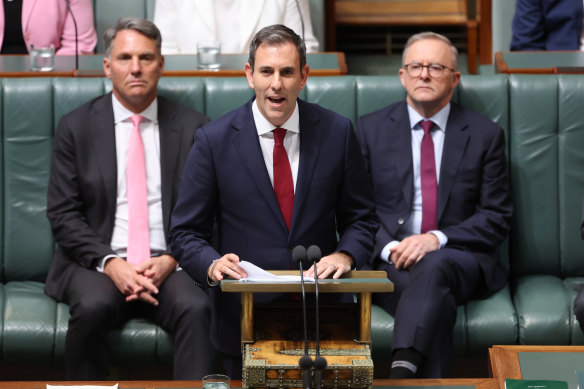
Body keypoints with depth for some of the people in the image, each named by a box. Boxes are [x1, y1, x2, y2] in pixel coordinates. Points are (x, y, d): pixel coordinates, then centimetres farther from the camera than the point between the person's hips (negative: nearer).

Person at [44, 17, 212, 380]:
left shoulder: (193, 128, 8)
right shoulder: (76, 127, 7)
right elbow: (63, 214, 2)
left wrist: (170, 260, -10)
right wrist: (110, 263, -13)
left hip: (170, 264, 0)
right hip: (98, 262, 0)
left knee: (194, 308, -32)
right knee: (92, 307, -33)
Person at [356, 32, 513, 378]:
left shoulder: (485, 135, 10)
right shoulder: (371, 129, 13)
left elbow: (498, 218, 5)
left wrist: (437, 239, -12)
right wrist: (388, 246, -12)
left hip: (461, 260, -1)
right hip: (390, 259, 1)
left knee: (433, 268, -38)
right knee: (437, 303, -35)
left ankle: (401, 373, -56)